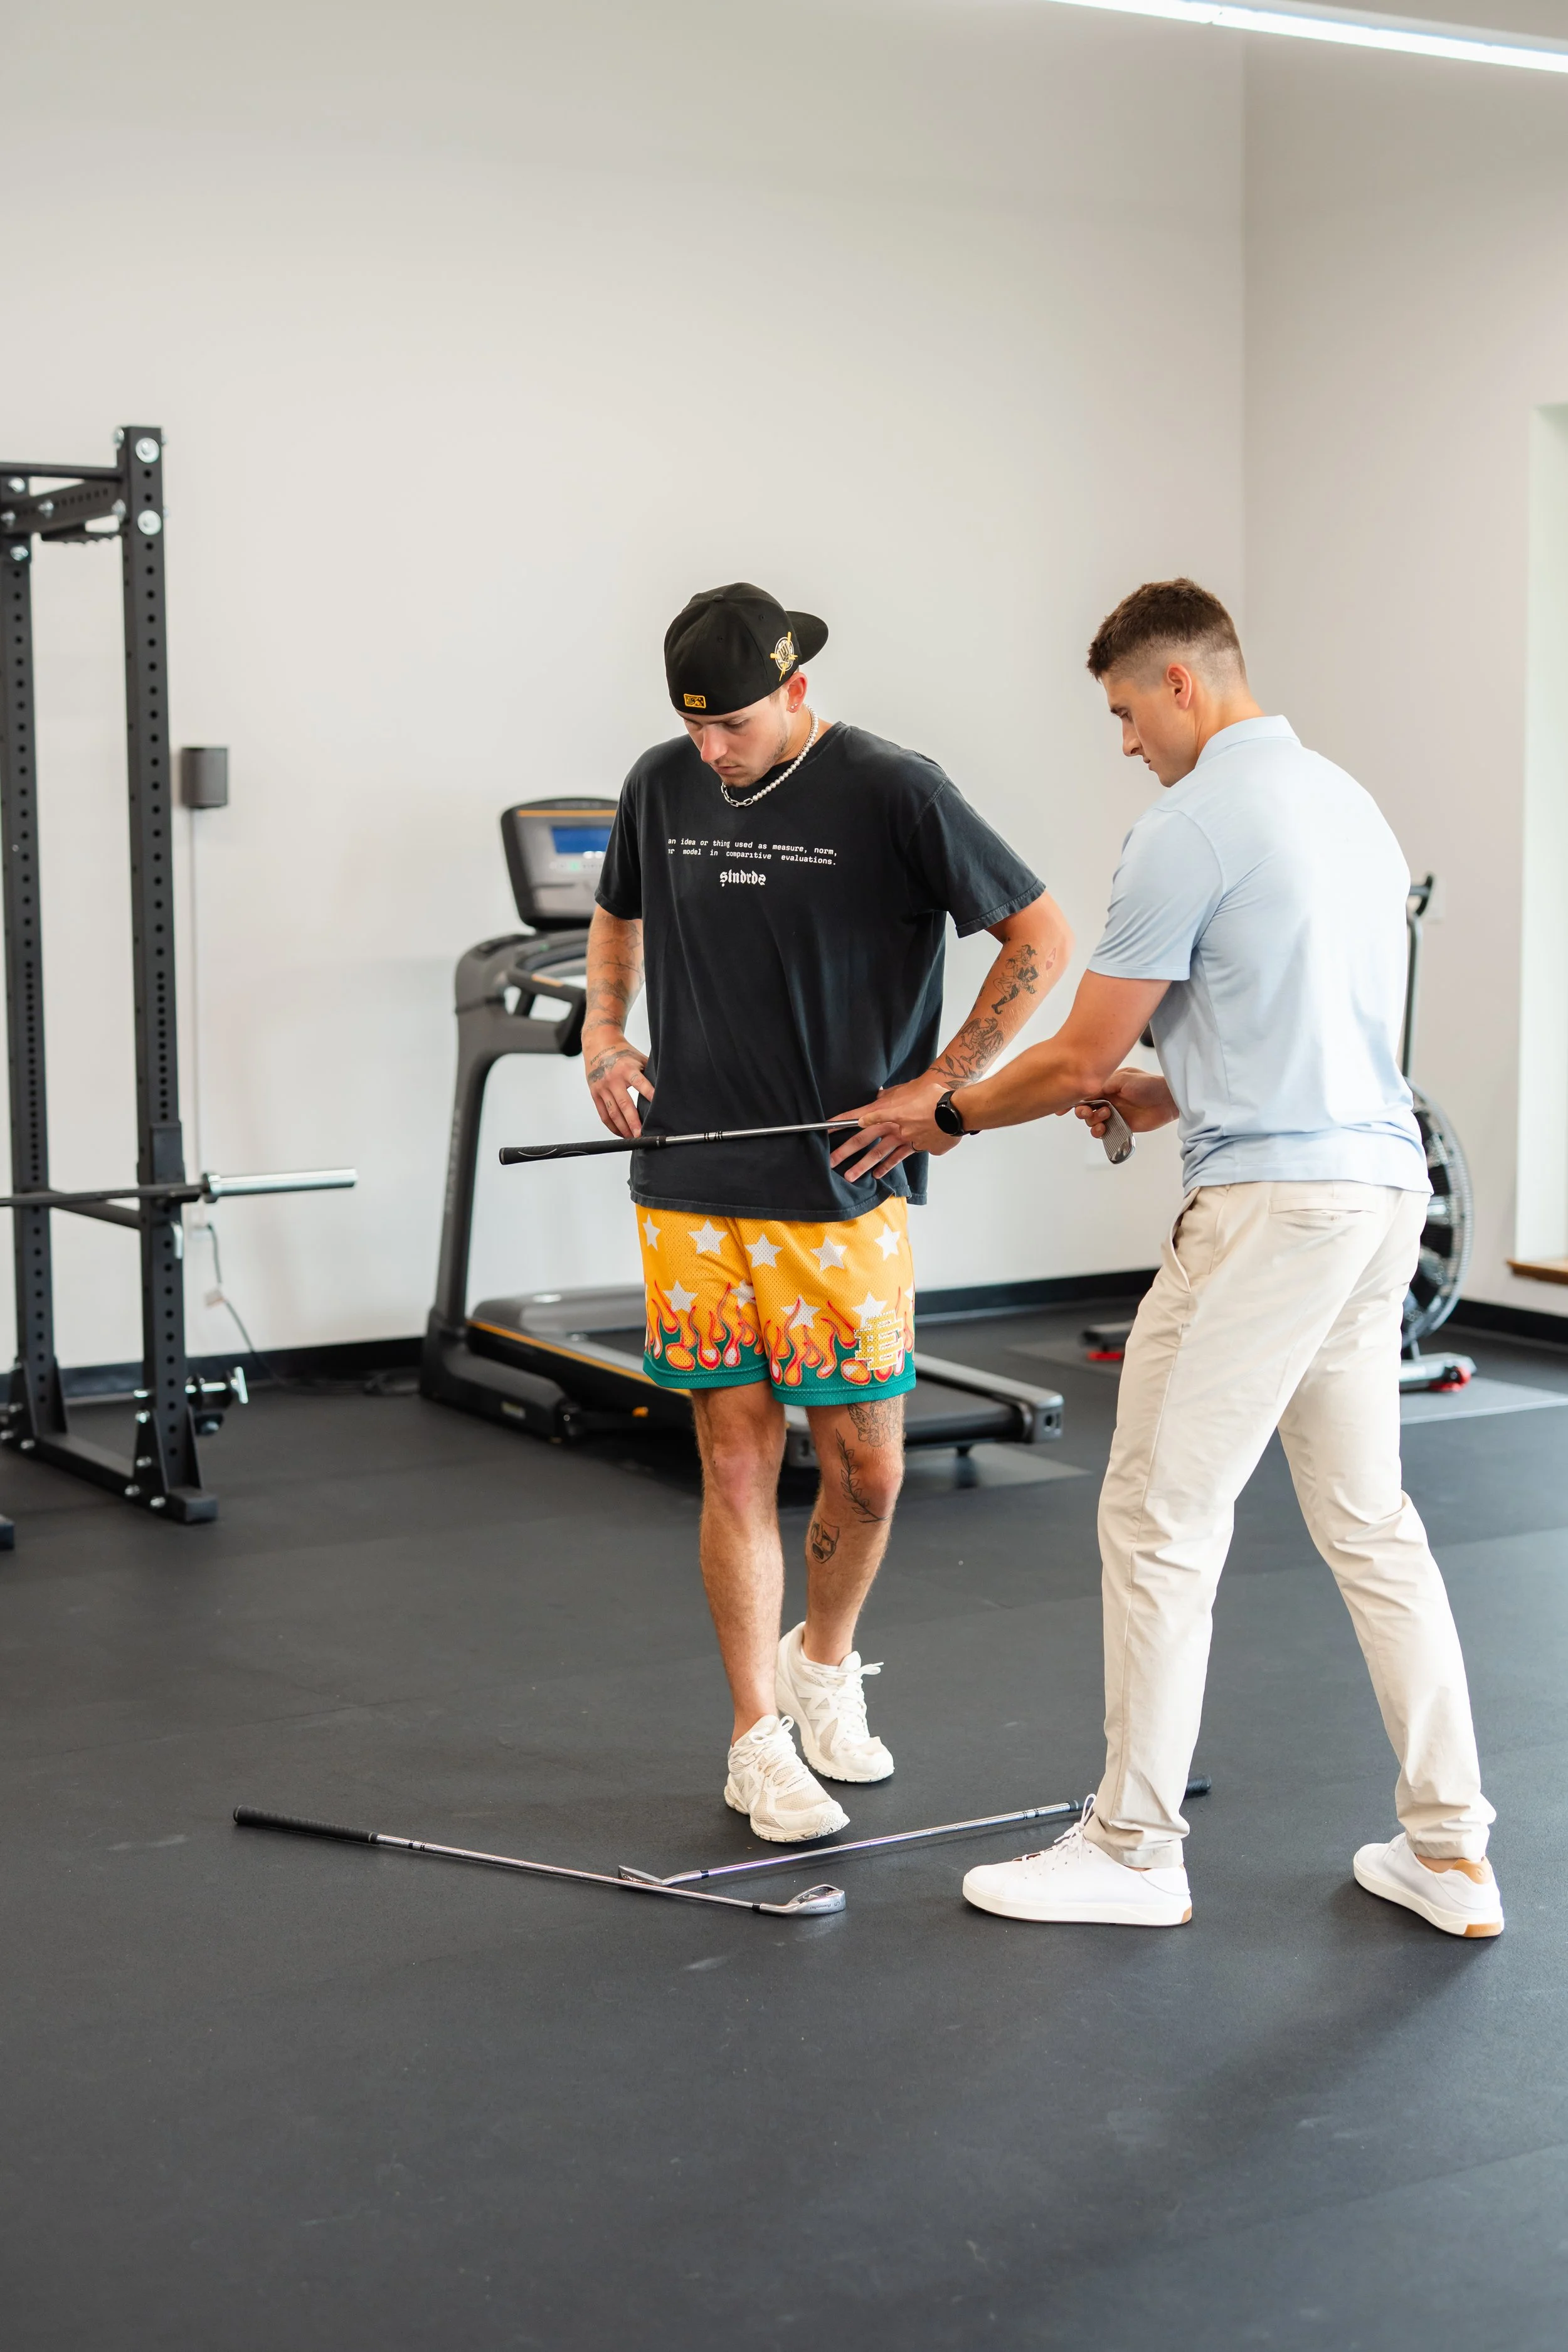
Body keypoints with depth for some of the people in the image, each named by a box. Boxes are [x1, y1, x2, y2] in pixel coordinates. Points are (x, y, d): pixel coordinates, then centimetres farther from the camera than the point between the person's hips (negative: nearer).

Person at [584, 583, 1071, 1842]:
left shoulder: (892, 792, -8)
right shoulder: (663, 786, 6)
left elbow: (1042, 937, -4)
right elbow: (619, 916, 26)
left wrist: (936, 1088, -7)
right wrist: (604, 1040, 10)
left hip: (842, 1195, -2)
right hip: (692, 1189, 3)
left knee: (866, 1469, 2)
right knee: (737, 1460, 4)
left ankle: (824, 1659, 31)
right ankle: (758, 1740, 14)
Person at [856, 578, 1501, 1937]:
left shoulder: (1191, 829, -12)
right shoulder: (1351, 805, 16)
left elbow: (1079, 1059, -7)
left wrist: (946, 1118, 9)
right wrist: (1165, 1096, 24)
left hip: (1269, 1205, -9)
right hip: (1384, 1181, 9)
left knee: (1163, 1519, 1)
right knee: (1372, 1522, 13)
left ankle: (1134, 1849, 8)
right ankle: (1450, 1852, 15)